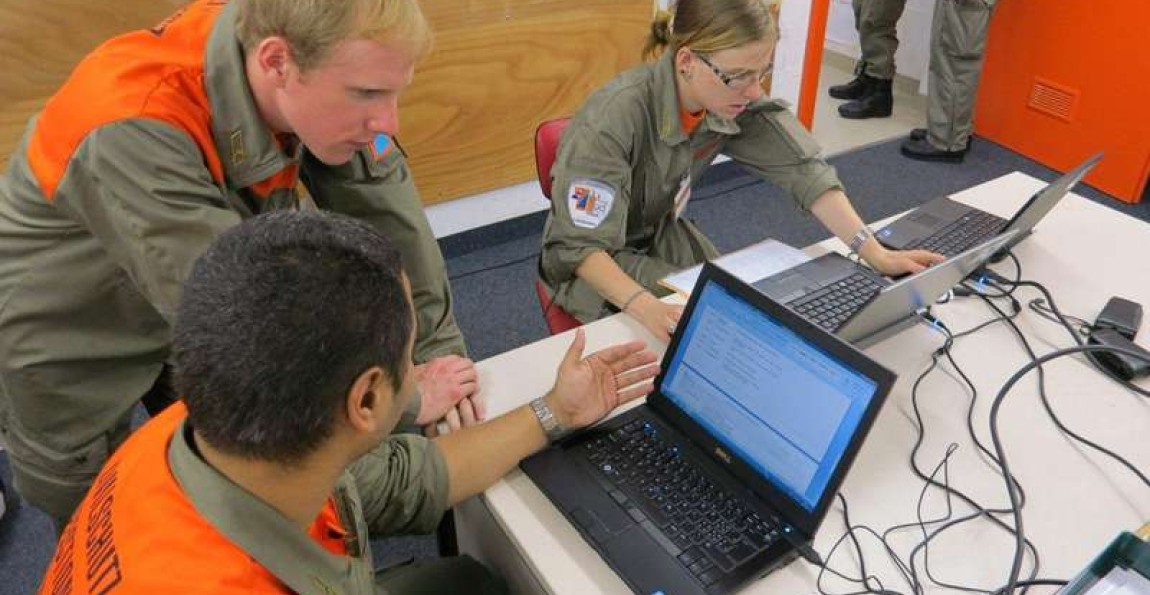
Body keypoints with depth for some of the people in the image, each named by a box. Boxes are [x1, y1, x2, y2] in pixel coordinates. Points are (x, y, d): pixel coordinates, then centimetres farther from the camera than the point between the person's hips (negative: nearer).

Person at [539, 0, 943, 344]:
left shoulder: (736, 99, -15)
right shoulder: (613, 120, -33)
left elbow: (804, 169, -16)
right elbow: (582, 245, -34)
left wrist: (875, 254, -26)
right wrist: (646, 308, -50)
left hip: (663, 236, 6)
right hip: (598, 259, -5)